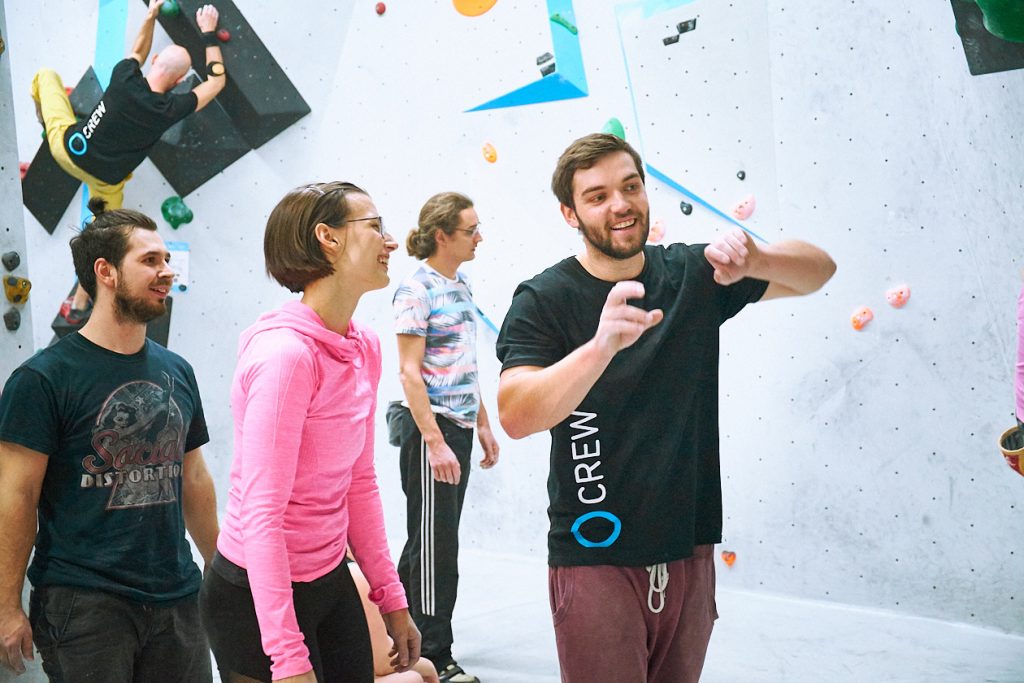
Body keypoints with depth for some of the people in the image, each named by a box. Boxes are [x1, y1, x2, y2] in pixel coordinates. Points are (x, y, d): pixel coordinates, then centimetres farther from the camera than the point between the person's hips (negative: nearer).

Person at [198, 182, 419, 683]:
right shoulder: (284, 354, -23)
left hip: (331, 581, 8)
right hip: (259, 597, -8)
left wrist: (392, 600, 12)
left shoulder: (365, 348, 3)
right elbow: (260, 517, -24)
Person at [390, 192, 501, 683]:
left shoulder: (461, 287, 12)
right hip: (428, 426, -9)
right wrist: (434, 443, -21)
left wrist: (483, 425, 16)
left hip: (460, 426, 9)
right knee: (435, 542, -1)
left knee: (432, 539, 16)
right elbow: (410, 372, -17)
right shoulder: (416, 290, -13)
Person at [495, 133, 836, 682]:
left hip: (689, 554, 4)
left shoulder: (692, 275, 2)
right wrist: (602, 346, -40)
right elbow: (515, 417, -23)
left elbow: (817, 270, 1)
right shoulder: (543, 300, -10)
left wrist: (752, 260, -22)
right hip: (596, 559, -4)